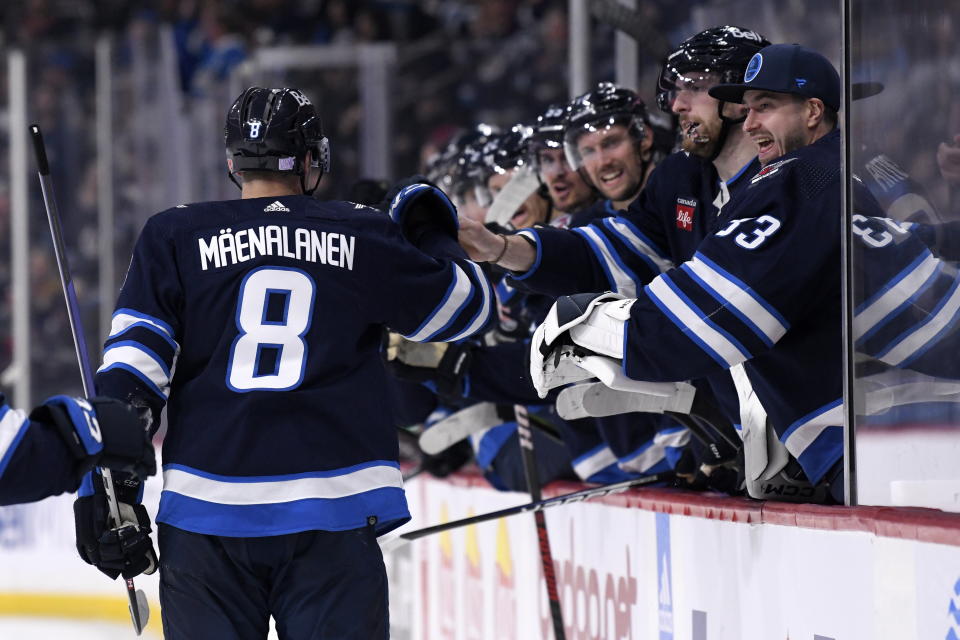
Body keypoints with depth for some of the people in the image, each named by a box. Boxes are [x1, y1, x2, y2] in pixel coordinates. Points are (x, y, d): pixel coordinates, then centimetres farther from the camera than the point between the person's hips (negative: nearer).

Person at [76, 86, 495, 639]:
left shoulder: (175, 237, 5)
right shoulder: (365, 237, 5)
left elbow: (132, 357, -1)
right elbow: (469, 306, 17)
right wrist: (433, 234, 35)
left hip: (207, 510, 1)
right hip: (334, 513, 0)